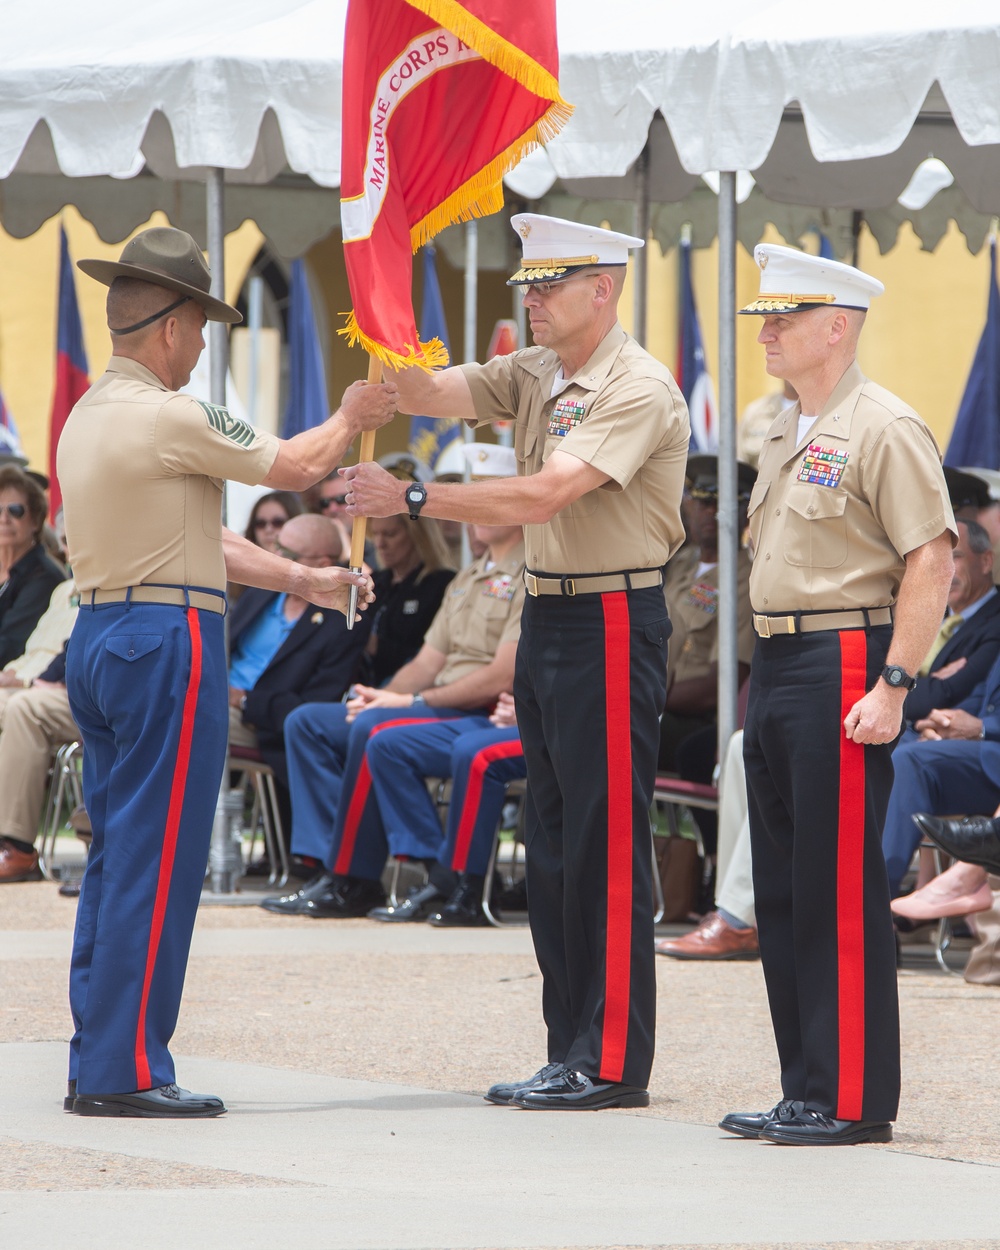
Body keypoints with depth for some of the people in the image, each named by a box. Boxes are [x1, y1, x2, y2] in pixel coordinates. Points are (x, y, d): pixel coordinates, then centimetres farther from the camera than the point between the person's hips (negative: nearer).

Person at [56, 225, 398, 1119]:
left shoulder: (89, 417, 15)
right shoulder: (165, 417, -15)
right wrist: (352, 418, 14)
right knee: (158, 860, -7)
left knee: (116, 856, 12)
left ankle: (97, 1066, 14)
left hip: (100, 637, 10)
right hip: (167, 641, -10)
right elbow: (295, 467, -5)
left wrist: (303, 580, 20)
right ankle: (127, 1070, -8)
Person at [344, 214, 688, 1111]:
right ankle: (570, 1054, 17)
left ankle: (614, 1064, -4)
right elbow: (427, 393, 4)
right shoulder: (533, 374, 13)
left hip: (613, 624, -9)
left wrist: (412, 498, -23)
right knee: (553, 843, 11)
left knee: (607, 845, -7)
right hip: (547, 620, 9)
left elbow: (543, 495, -23)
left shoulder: (639, 391, -15)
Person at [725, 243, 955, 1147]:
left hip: (844, 665, -9)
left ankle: (854, 1101, -4)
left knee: (843, 892, -7)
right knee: (783, 892, 10)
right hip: (776, 667, 9)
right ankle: (805, 1093, 16)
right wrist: (766, 678, 18)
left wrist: (893, 685, -20)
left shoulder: (884, 428, -10)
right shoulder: (784, 436, 18)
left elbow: (932, 562, -16)